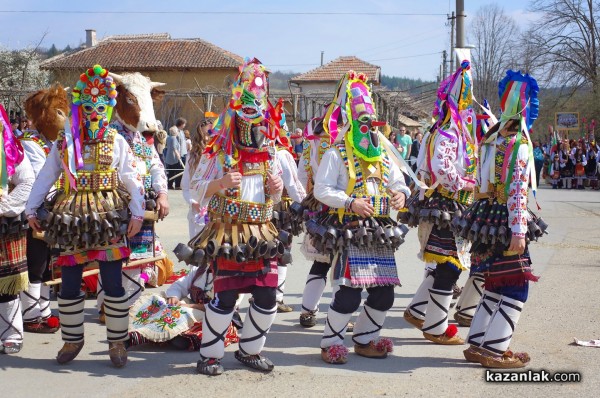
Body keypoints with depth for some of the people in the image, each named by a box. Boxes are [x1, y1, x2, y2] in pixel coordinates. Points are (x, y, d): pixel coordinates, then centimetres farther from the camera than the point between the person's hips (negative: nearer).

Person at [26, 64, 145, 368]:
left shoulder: (116, 142, 2)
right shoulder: (64, 142, 6)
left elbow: (132, 178, -1)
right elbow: (45, 177, 9)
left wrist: (137, 213, -7)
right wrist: (31, 209, 6)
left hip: (108, 219, -2)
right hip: (72, 219, 2)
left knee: (113, 285, 0)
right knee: (69, 286, 7)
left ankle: (117, 342, 13)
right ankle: (72, 340, 24)